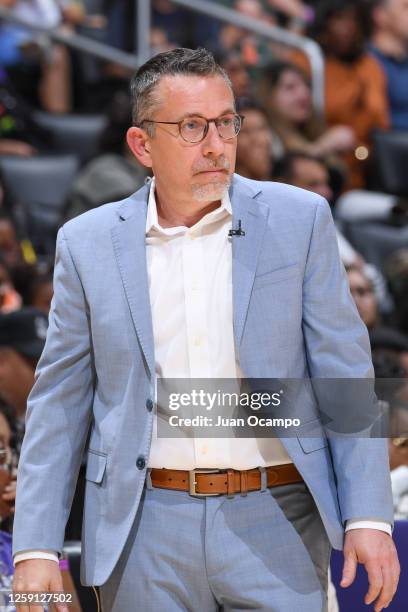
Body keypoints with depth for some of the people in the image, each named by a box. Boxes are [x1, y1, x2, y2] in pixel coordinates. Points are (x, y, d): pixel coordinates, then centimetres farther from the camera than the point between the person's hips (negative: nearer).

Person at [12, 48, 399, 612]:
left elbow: (346, 373, 2)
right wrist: (35, 549, 0)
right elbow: (58, 405, 7)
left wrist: (369, 517, -7)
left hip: (274, 527, -1)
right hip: (146, 536, 1)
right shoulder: (87, 244, 5)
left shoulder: (298, 220, 2)